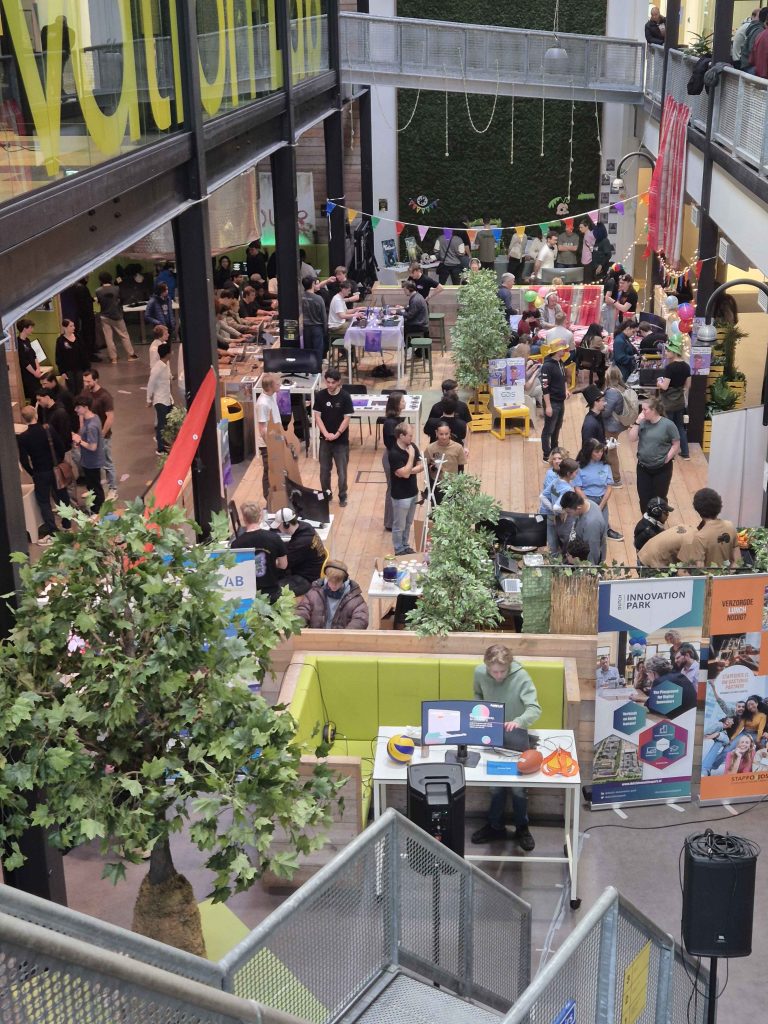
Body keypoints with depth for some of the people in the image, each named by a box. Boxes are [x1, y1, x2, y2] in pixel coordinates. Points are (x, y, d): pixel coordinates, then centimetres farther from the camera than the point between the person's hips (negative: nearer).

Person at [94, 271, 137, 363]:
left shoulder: (98, 291, -12)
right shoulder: (116, 289, -11)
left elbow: (98, 301, 3)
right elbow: (120, 300, 2)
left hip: (104, 317, 0)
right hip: (116, 315, 0)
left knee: (108, 338, 6)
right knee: (124, 335, 12)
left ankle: (113, 357, 7)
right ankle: (130, 354, 16)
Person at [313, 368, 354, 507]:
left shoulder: (345, 397, -10)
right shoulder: (320, 395, -4)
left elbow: (346, 418, -9)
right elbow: (317, 416, -3)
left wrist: (336, 434, -15)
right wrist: (326, 434, -13)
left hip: (341, 440, -2)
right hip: (325, 439, 2)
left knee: (341, 470, 4)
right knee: (324, 469, 11)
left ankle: (342, 496, 18)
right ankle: (326, 494, 27)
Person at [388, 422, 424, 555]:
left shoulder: (412, 447, -2)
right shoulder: (394, 453, -24)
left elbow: (421, 466, 2)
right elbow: (405, 473, -26)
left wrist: (410, 470, -17)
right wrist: (411, 456, -21)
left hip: (413, 492, 7)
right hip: (401, 495, -7)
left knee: (408, 523, 22)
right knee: (399, 526, 10)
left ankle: (405, 546, 38)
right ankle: (399, 550, 24)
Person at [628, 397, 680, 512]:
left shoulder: (668, 424, -12)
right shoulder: (642, 423, -1)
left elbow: (676, 445, -8)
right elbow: (632, 438, -6)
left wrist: (666, 460, -11)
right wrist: (637, 422, -14)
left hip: (662, 469, -4)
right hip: (643, 468, 4)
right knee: (644, 499, 10)